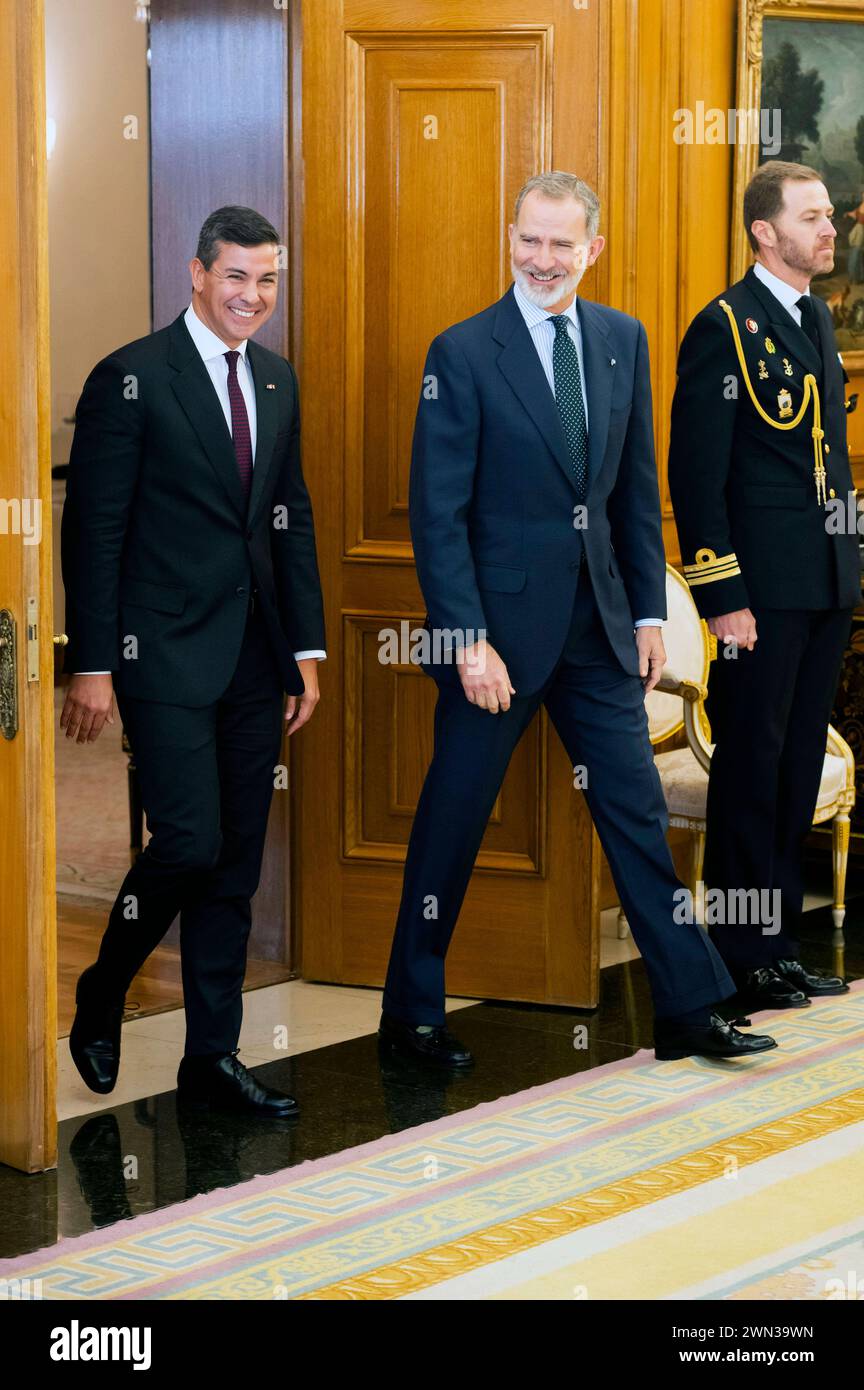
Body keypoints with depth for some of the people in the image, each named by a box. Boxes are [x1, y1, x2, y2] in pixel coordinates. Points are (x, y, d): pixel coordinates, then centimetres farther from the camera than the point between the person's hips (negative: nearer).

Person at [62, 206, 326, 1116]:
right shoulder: (131, 379, -7)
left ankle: (212, 1057, 15)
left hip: (254, 656, 6)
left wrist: (306, 646, 12)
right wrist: (92, 665, -12)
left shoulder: (276, 381, 13)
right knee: (190, 842, -12)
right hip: (167, 654, -6)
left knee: (234, 867, 8)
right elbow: (93, 528, -8)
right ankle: (102, 993, 15)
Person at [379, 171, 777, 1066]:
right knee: (454, 818, 6)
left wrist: (648, 609, 7)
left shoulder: (623, 340, 6)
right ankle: (411, 1013, 21)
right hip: (500, 623, -4)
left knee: (637, 810, 7)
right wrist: (469, 640, -16)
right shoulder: (463, 353, -10)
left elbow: (637, 486, 11)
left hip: (599, 623, 5)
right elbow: (437, 513, -11)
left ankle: (687, 1010, 15)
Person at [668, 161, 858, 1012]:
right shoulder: (727, 327, -10)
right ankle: (741, 962, 6)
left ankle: (781, 944, 20)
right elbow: (694, 473, -13)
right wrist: (723, 597, -17)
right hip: (763, 589, -8)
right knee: (751, 770, -1)